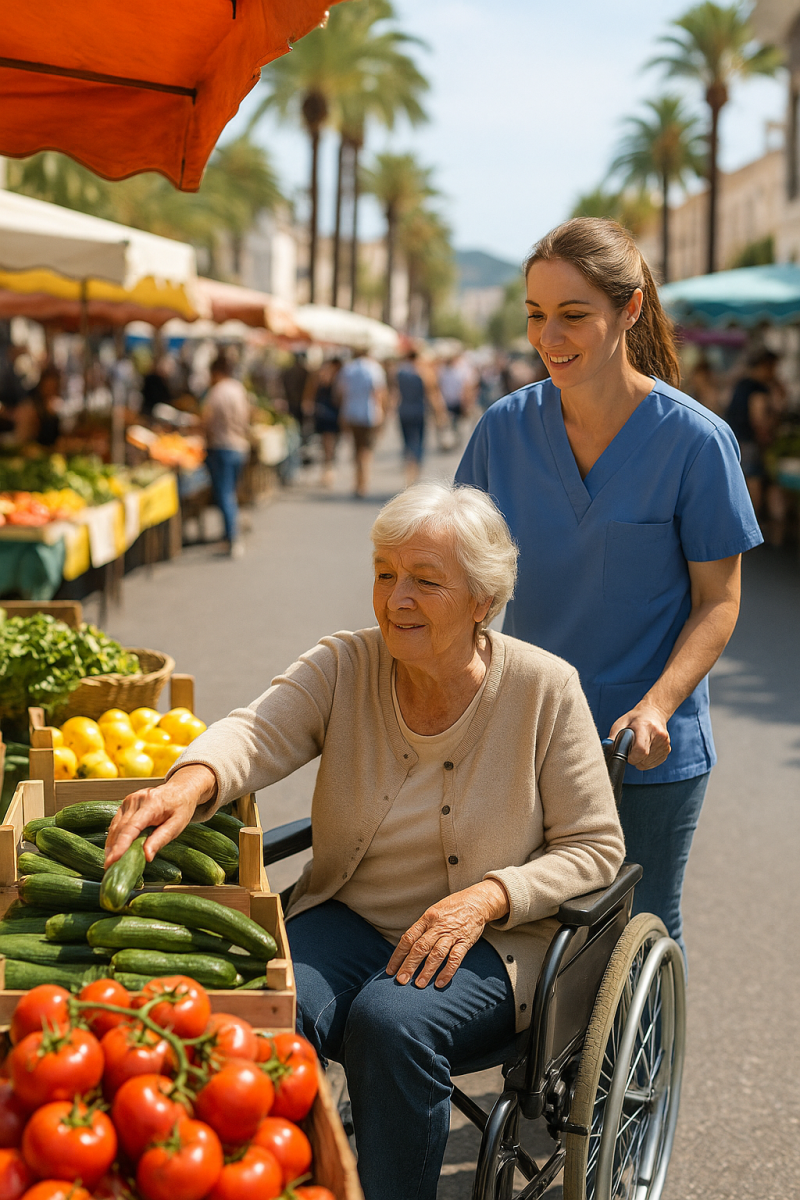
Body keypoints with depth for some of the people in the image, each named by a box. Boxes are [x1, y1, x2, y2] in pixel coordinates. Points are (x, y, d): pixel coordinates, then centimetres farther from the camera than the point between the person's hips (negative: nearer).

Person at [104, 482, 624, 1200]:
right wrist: (191, 782, -47)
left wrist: (487, 897, -21)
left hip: (488, 946, -2)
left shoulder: (544, 689, -8)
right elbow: (255, 734, -23)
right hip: (348, 920, 2)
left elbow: (594, 847, -4)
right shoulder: (341, 669, -3)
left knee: (390, 1020, -32)